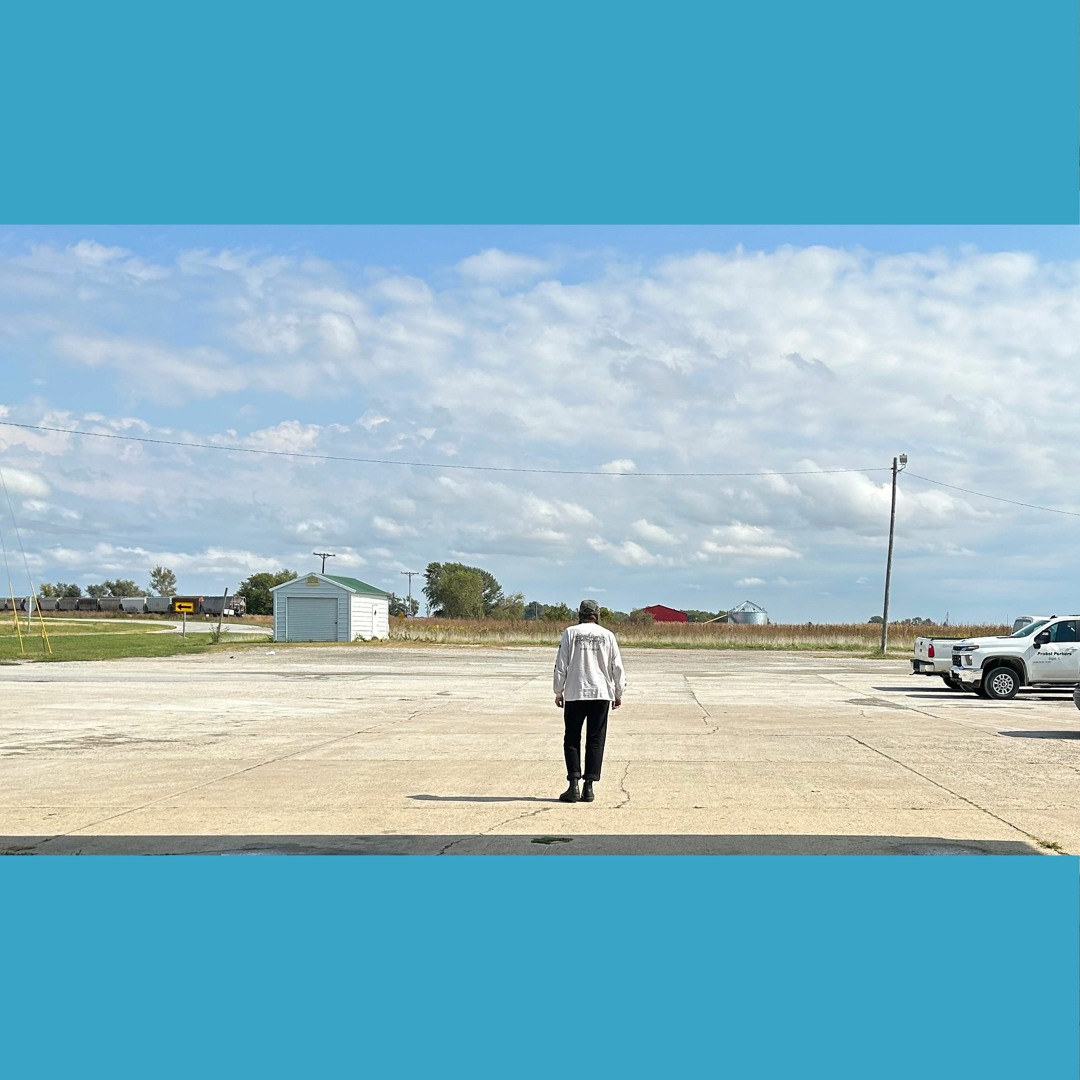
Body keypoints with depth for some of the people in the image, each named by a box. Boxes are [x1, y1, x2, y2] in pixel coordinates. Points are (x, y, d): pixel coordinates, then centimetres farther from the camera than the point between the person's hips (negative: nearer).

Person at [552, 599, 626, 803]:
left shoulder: (570, 633, 0)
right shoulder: (607, 635, 5)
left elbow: (561, 665, 0)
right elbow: (617, 667, 7)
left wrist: (558, 691, 8)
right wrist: (619, 693, 17)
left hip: (574, 694, -1)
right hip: (601, 694, 1)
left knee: (571, 740, 5)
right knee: (595, 741, 6)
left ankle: (574, 785, -5)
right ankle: (589, 786, 2)